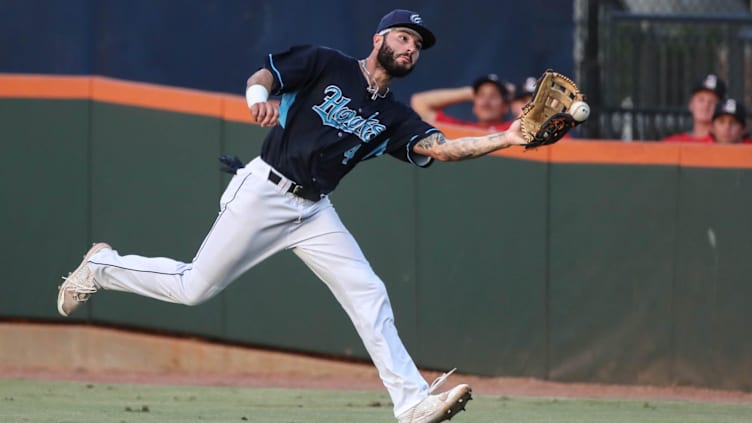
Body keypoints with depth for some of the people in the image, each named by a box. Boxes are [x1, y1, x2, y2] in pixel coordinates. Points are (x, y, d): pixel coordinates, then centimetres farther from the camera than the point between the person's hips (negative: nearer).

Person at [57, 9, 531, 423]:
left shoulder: (394, 118, 9)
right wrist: (260, 95, -32)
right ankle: (102, 267, 22)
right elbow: (262, 76, -8)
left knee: (368, 294, -9)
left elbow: (442, 147, -5)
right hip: (265, 194, -5)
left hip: (314, 213, 5)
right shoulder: (327, 65, -1)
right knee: (194, 288, -2)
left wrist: (508, 139, -18)